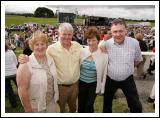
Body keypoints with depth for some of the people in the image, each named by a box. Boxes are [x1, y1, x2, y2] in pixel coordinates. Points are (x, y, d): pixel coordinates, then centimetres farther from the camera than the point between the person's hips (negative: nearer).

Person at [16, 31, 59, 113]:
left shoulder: (50, 59, -2)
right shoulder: (26, 64, -20)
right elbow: (22, 90, -19)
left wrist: (56, 99, 11)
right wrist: (28, 110, -15)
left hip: (52, 102, 5)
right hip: (36, 106, -5)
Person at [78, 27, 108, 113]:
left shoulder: (103, 54, -14)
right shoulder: (82, 51, -9)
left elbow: (104, 72, -6)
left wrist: (102, 88, -2)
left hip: (94, 84, -2)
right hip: (81, 82, 2)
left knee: (89, 105, 6)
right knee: (81, 105, 14)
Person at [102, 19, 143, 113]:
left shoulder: (134, 43, -14)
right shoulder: (106, 44, -14)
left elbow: (138, 60, 4)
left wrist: (128, 68, 9)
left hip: (127, 79, 0)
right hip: (110, 79, 1)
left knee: (136, 106, 9)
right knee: (107, 103, 22)